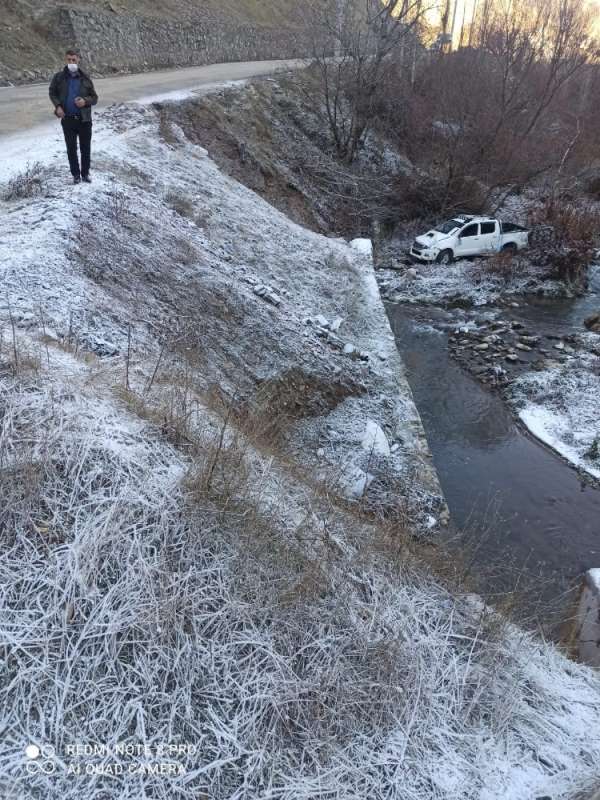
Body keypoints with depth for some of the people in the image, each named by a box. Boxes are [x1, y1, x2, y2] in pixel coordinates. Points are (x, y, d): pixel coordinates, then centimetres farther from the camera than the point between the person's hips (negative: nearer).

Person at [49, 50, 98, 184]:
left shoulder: (85, 79, -1)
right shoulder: (59, 77, -1)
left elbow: (94, 98, 5)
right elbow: (52, 93, 12)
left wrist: (85, 101, -15)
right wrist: (58, 106, -5)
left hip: (84, 119, 0)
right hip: (67, 119, 0)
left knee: (86, 148, 8)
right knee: (71, 148, 6)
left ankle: (85, 173, 23)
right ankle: (76, 174, 18)